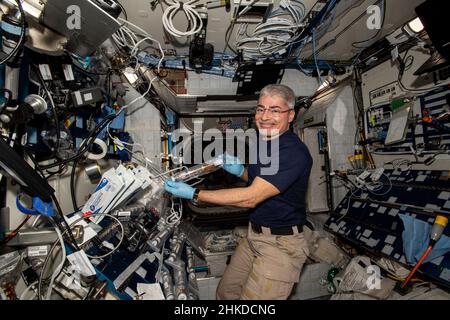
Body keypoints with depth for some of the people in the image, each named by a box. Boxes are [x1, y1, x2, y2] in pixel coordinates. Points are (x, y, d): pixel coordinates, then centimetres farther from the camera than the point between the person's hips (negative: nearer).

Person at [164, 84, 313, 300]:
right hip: (254, 234, 8)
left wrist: (194, 194, -23)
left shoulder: (294, 152, -24)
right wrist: (240, 171, -2)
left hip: (280, 243, -8)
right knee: (225, 293, 18)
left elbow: (250, 198, -27)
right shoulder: (262, 142, 5)